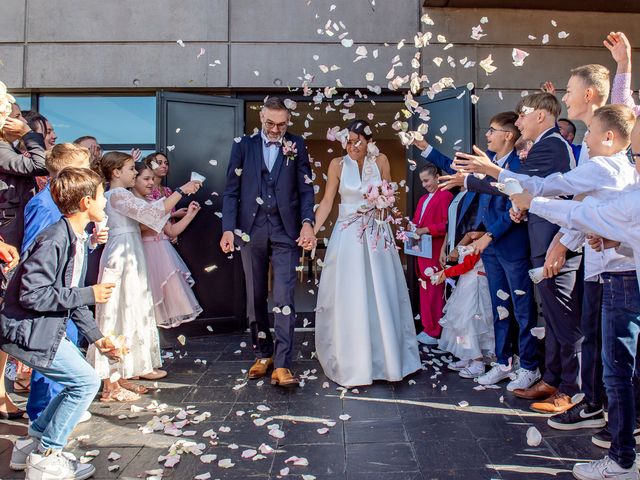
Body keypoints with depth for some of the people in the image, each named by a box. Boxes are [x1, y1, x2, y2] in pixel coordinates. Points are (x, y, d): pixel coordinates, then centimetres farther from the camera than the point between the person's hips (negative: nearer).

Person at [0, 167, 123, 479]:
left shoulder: (79, 239, 8)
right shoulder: (54, 240, -23)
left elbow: (72, 298, 15)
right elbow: (31, 295, -27)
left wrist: (97, 338, 13)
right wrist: (87, 295, -21)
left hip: (46, 329, 10)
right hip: (26, 331, -10)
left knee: (81, 380, 13)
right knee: (86, 382, -9)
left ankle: (31, 445, 26)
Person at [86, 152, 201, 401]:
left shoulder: (118, 195, 17)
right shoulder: (118, 195, -13)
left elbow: (148, 210, 18)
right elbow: (152, 211, -23)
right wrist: (181, 191, -21)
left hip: (128, 259, 10)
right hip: (122, 259, -10)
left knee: (129, 314, 13)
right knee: (119, 316, -6)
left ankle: (121, 378, 21)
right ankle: (111, 386, 2)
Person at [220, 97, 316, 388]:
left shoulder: (296, 146, 7)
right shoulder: (243, 146, 8)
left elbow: (305, 189, 3)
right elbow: (231, 191, 5)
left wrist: (307, 223, -12)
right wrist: (228, 228, -5)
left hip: (286, 231, -2)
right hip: (251, 230, 2)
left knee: (284, 298, -8)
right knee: (255, 298, 10)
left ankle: (282, 365, -6)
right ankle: (263, 355, 25)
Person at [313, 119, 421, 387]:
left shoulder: (380, 161, 3)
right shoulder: (338, 164, -1)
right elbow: (327, 201, -2)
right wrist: (312, 231, -11)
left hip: (376, 235, 2)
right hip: (348, 236, -1)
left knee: (382, 298, 6)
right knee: (349, 300, 0)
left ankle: (385, 358, 21)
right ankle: (352, 363, 13)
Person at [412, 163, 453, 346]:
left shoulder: (445, 196, -8)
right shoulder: (423, 199, 20)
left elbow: (448, 224, -15)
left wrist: (427, 229, -19)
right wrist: (414, 226, 5)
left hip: (435, 253, -8)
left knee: (435, 292, -3)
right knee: (425, 291, 11)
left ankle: (435, 333, 5)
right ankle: (427, 328, 18)